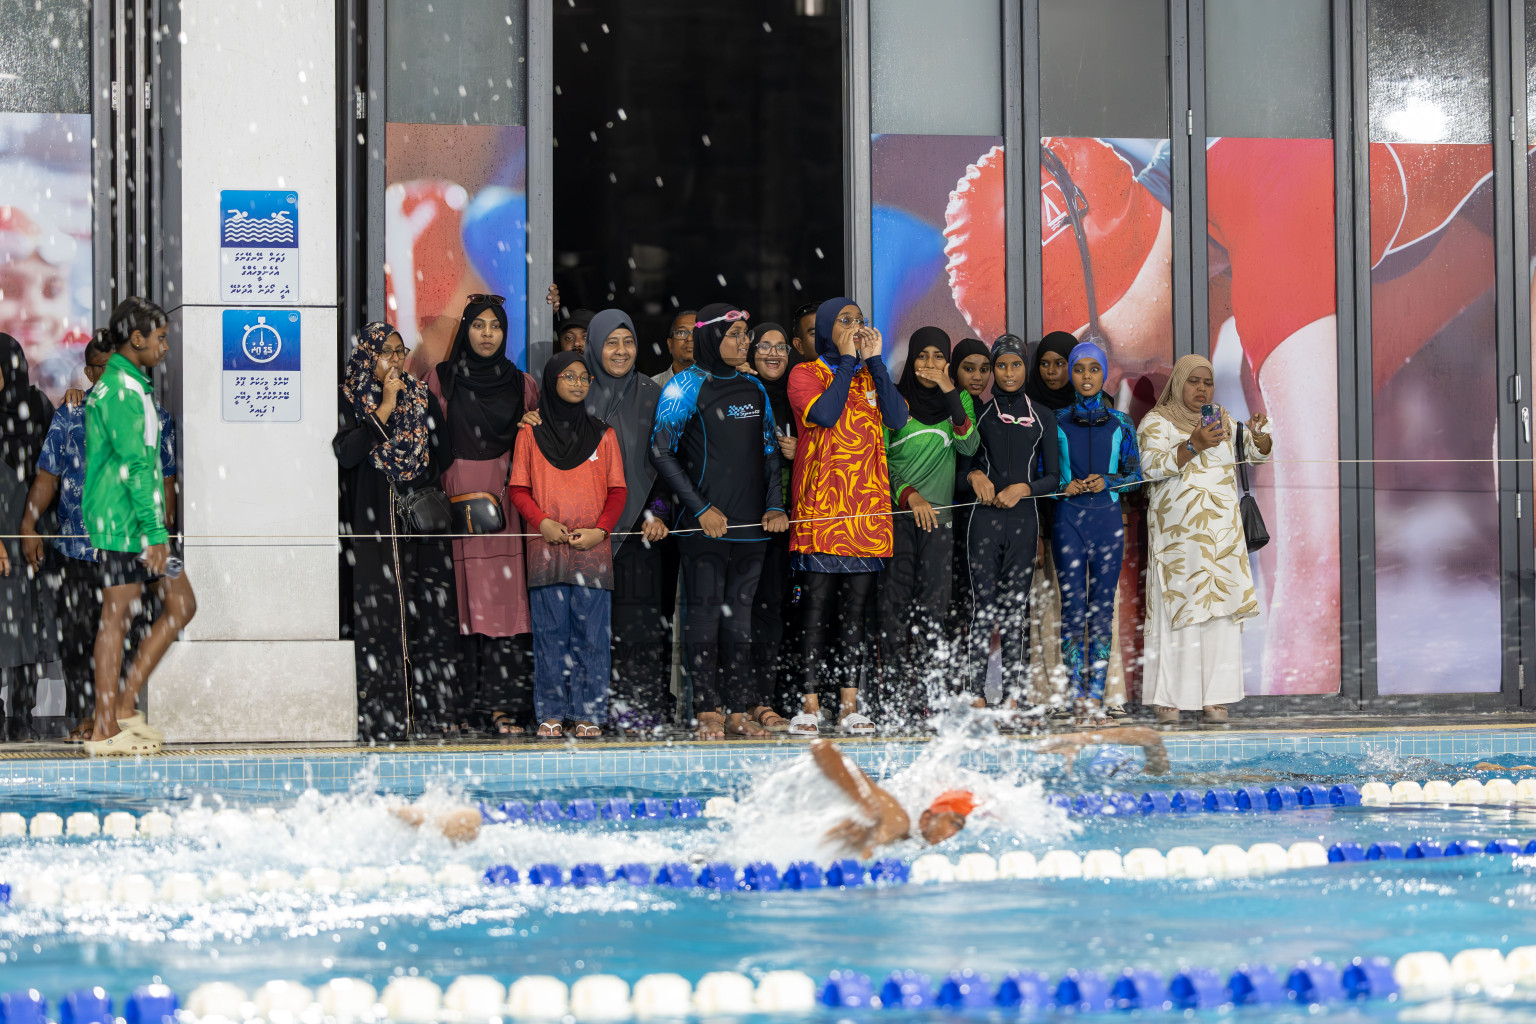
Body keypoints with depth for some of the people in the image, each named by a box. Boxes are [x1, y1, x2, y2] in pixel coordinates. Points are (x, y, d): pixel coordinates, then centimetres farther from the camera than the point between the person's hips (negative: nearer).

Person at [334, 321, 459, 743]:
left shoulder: (422, 397, 12)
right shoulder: (349, 400, 1)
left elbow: (443, 454, 13)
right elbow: (346, 452, -14)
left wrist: (419, 487, -1)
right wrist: (384, 408, -13)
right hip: (373, 521, -3)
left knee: (427, 609, -3)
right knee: (381, 612, -9)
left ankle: (428, 709, 1)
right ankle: (382, 718, -8)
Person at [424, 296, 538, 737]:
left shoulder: (521, 384, 12)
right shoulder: (440, 379, 7)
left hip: (503, 502, 1)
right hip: (454, 497, -1)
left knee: (503, 598, -5)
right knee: (459, 598, -4)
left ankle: (503, 705, -4)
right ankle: (461, 704, 1)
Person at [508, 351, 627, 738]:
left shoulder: (603, 434, 11)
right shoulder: (530, 433, 8)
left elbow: (617, 491, 9)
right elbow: (519, 489, 7)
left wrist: (600, 530, -7)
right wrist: (542, 522, -10)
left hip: (593, 548, 1)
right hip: (546, 547, 0)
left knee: (591, 633, -3)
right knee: (550, 632, -1)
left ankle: (588, 713, 1)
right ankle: (551, 713, 3)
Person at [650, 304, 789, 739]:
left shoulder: (754, 389, 15)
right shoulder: (686, 388, -3)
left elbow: (769, 453, 20)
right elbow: (661, 452, -8)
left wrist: (775, 507, 5)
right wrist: (701, 510, -12)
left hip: (750, 523, 5)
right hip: (704, 524, -5)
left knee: (739, 613, 7)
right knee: (704, 611, -5)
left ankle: (742, 708, 9)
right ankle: (708, 711, -4)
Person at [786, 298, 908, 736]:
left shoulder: (871, 376, 17)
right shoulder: (805, 374, 4)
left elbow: (898, 417, -1)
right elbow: (824, 414, -15)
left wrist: (874, 360, -1)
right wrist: (848, 361, -7)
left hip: (869, 509, 4)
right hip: (820, 507, -4)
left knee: (856, 609, 4)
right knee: (817, 607, -6)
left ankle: (849, 706, 7)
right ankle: (810, 705, -4)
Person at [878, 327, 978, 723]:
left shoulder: (958, 401, 13)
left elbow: (968, 445, -4)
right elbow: (879, 458, 4)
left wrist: (950, 395, -12)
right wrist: (908, 495, -9)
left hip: (938, 514, 2)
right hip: (896, 511, -2)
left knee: (933, 603, -5)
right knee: (895, 600, -8)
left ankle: (923, 697, -4)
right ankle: (895, 696, -9)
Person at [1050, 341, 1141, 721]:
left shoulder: (1120, 423, 8)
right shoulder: (1057, 422, 6)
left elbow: (1135, 474, 9)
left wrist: (1106, 482, -8)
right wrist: (1066, 486, -10)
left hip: (1107, 517, 1)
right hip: (1068, 517, -1)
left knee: (1103, 605, 0)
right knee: (1073, 603, -5)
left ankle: (1095, 692, 2)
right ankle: (1072, 690, -1)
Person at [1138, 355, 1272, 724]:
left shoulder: (1224, 421, 17)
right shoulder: (1157, 422, 2)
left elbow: (1257, 452, 14)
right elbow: (1152, 466, -12)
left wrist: (1258, 433, -9)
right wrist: (1193, 446, -24)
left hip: (1222, 533, 5)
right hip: (1177, 534, -5)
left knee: (1221, 610, -1)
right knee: (1177, 610, -8)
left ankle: (1214, 697, 0)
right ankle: (1169, 699, -6)